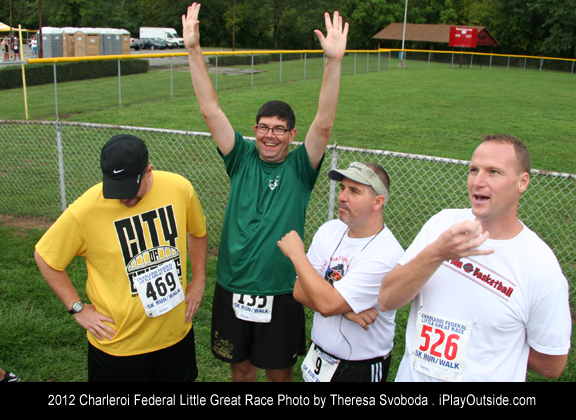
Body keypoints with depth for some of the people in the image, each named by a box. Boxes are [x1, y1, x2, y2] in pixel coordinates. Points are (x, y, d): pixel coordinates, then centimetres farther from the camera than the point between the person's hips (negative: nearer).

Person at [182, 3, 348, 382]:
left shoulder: (300, 167, -7)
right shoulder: (242, 158, -1)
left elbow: (324, 124, -22)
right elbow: (211, 111, -7)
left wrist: (334, 61, -33)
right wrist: (194, 50, -15)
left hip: (281, 293, -2)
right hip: (232, 289, 2)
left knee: (280, 372, 16)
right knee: (241, 369, 20)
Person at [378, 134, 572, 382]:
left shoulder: (541, 267, -17)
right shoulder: (443, 222, -7)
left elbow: (552, 365, -8)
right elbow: (386, 300, -14)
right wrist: (436, 253, -27)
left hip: (484, 376, -3)